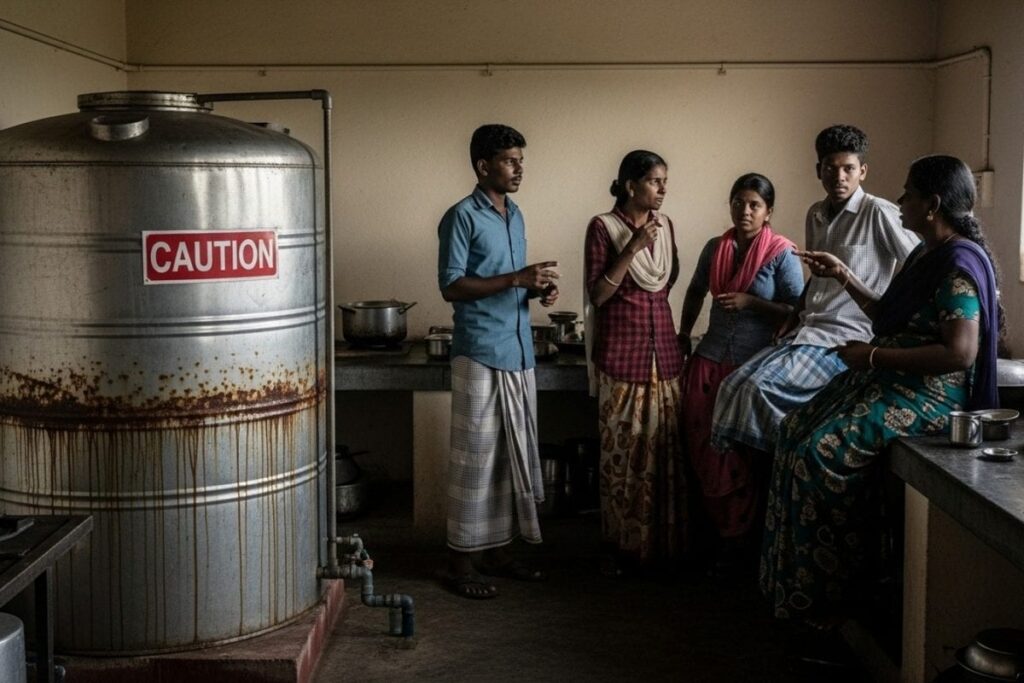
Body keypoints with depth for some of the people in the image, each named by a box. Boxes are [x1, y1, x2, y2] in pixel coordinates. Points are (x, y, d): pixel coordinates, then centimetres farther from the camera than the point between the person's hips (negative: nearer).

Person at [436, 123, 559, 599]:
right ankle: (462, 560, 6)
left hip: (518, 353, 8)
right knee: (475, 456, -3)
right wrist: (516, 279, -20)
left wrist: (537, 290, 1)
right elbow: (451, 286, -15)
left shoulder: (515, 216, 15)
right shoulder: (463, 217, -9)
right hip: (480, 354, -8)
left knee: (514, 453, 11)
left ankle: (498, 550, 21)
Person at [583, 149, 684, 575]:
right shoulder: (603, 227, -7)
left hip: (663, 349, 6)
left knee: (664, 448, 7)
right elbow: (598, 294, -12)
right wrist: (633, 247, -19)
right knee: (622, 451, -2)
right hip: (621, 353, -5)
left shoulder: (664, 225, 10)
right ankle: (622, 545, 9)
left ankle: (663, 541, 17)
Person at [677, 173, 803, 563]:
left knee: (741, 454, 2)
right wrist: (683, 334, 19)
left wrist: (749, 302, -18)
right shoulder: (715, 248, 7)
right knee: (704, 449, 3)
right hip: (709, 362, 4)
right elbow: (695, 292, 24)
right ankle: (712, 531, 17)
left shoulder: (782, 253, -8)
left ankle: (736, 538, 16)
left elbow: (798, 311, -10)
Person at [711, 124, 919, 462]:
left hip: (844, 339, -8)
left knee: (762, 386, -26)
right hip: (805, 332, 8)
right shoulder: (815, 214, 16)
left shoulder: (879, 213, -9)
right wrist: (792, 319, 16)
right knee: (735, 384, -10)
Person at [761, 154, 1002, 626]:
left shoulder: (959, 263, -18)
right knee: (796, 430, 3)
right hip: (888, 379, 11)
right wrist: (844, 277, 18)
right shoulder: (926, 254, 15)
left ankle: (832, 593, -8)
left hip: (928, 392, -11)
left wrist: (874, 356, -21)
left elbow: (960, 353, -25)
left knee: (824, 453, -23)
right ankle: (801, 584, 8)